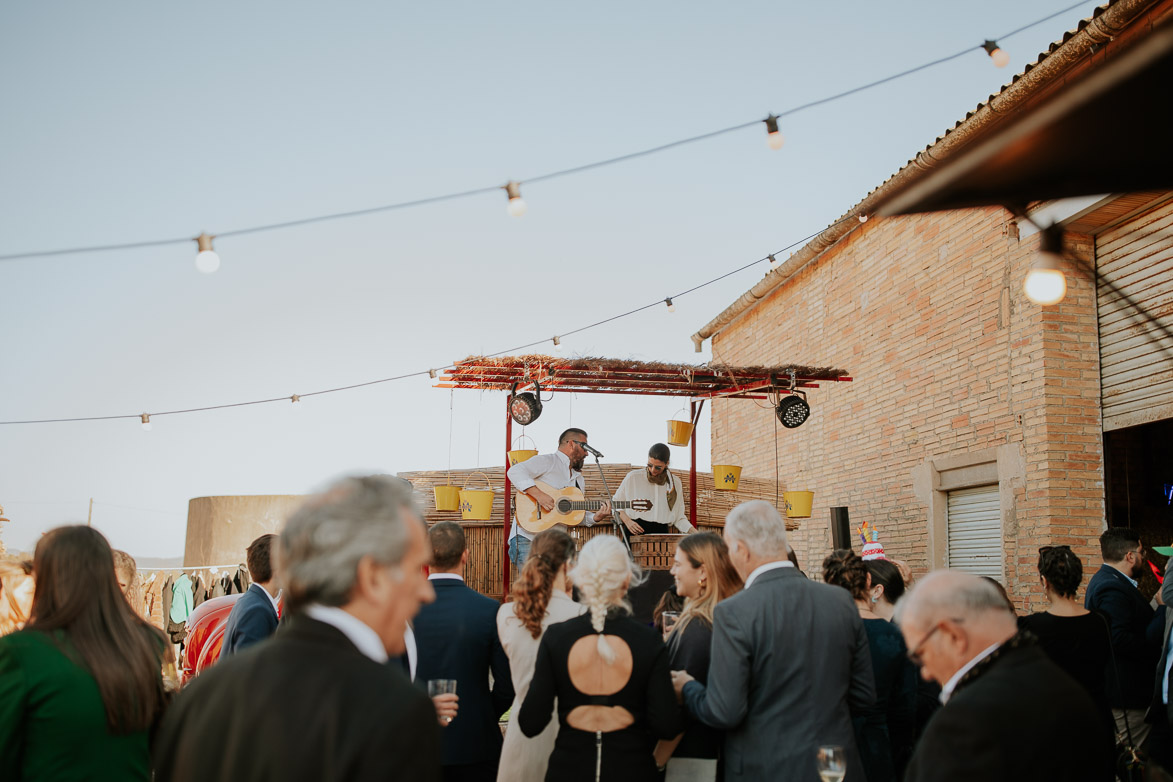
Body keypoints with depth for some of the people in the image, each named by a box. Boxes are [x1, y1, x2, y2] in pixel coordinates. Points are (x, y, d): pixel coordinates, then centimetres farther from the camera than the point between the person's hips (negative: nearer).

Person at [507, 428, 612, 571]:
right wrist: (538, 495, -26)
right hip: (528, 538, -7)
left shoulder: (579, 479, 23)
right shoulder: (547, 461, -2)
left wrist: (595, 518, 2)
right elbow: (515, 472, -17)